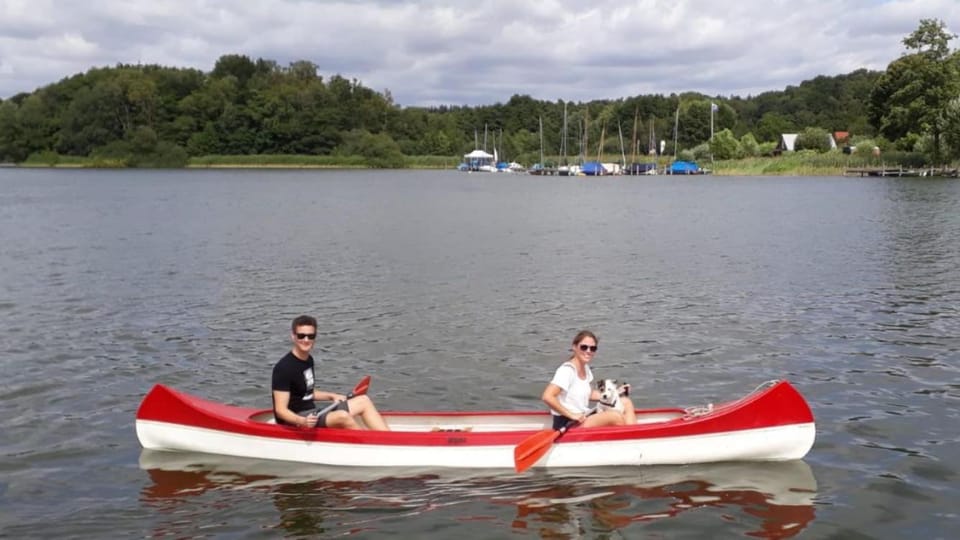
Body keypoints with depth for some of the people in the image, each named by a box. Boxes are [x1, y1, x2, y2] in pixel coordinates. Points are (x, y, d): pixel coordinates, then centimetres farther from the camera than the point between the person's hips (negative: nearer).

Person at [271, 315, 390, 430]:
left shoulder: (309, 360, 9)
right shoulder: (284, 367, -19)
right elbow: (280, 410, -22)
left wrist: (332, 396, 14)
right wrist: (302, 421, -39)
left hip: (312, 414, 10)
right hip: (295, 422, -10)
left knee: (363, 401, 4)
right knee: (343, 416, -33)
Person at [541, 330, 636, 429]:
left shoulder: (586, 368, 9)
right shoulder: (567, 370, -19)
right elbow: (547, 397, -28)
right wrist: (571, 415, -24)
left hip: (584, 418, 10)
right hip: (567, 425, -10)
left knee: (626, 402, 2)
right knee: (616, 416, -24)